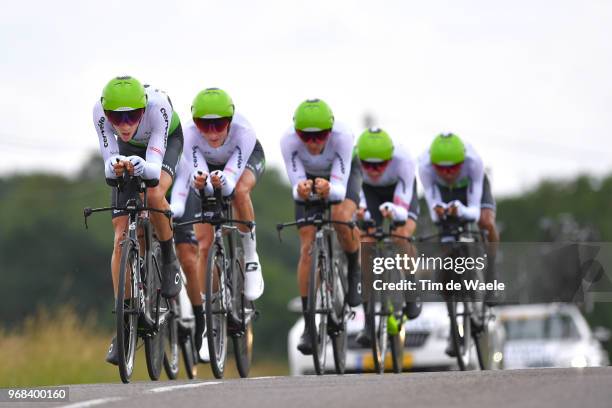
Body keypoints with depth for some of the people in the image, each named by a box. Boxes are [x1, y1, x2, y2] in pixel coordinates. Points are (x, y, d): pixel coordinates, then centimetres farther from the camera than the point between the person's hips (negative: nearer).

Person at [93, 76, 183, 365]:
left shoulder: (158, 106, -41)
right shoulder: (100, 111, -35)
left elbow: (154, 168, -42)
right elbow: (109, 165, -33)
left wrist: (141, 167, -64)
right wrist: (115, 166, -55)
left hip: (167, 140, -2)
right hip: (129, 148, 2)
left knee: (155, 195, -36)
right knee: (121, 238, -8)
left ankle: (169, 260, -6)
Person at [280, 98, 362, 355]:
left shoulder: (342, 137, -39)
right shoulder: (288, 140, -35)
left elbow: (340, 188, -40)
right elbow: (296, 186, -33)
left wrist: (329, 190, -62)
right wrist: (301, 190, -56)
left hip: (343, 174, -1)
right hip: (308, 178, 2)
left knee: (342, 218, -33)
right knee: (307, 248, -10)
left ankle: (355, 269, -2)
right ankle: (309, 325, -4)